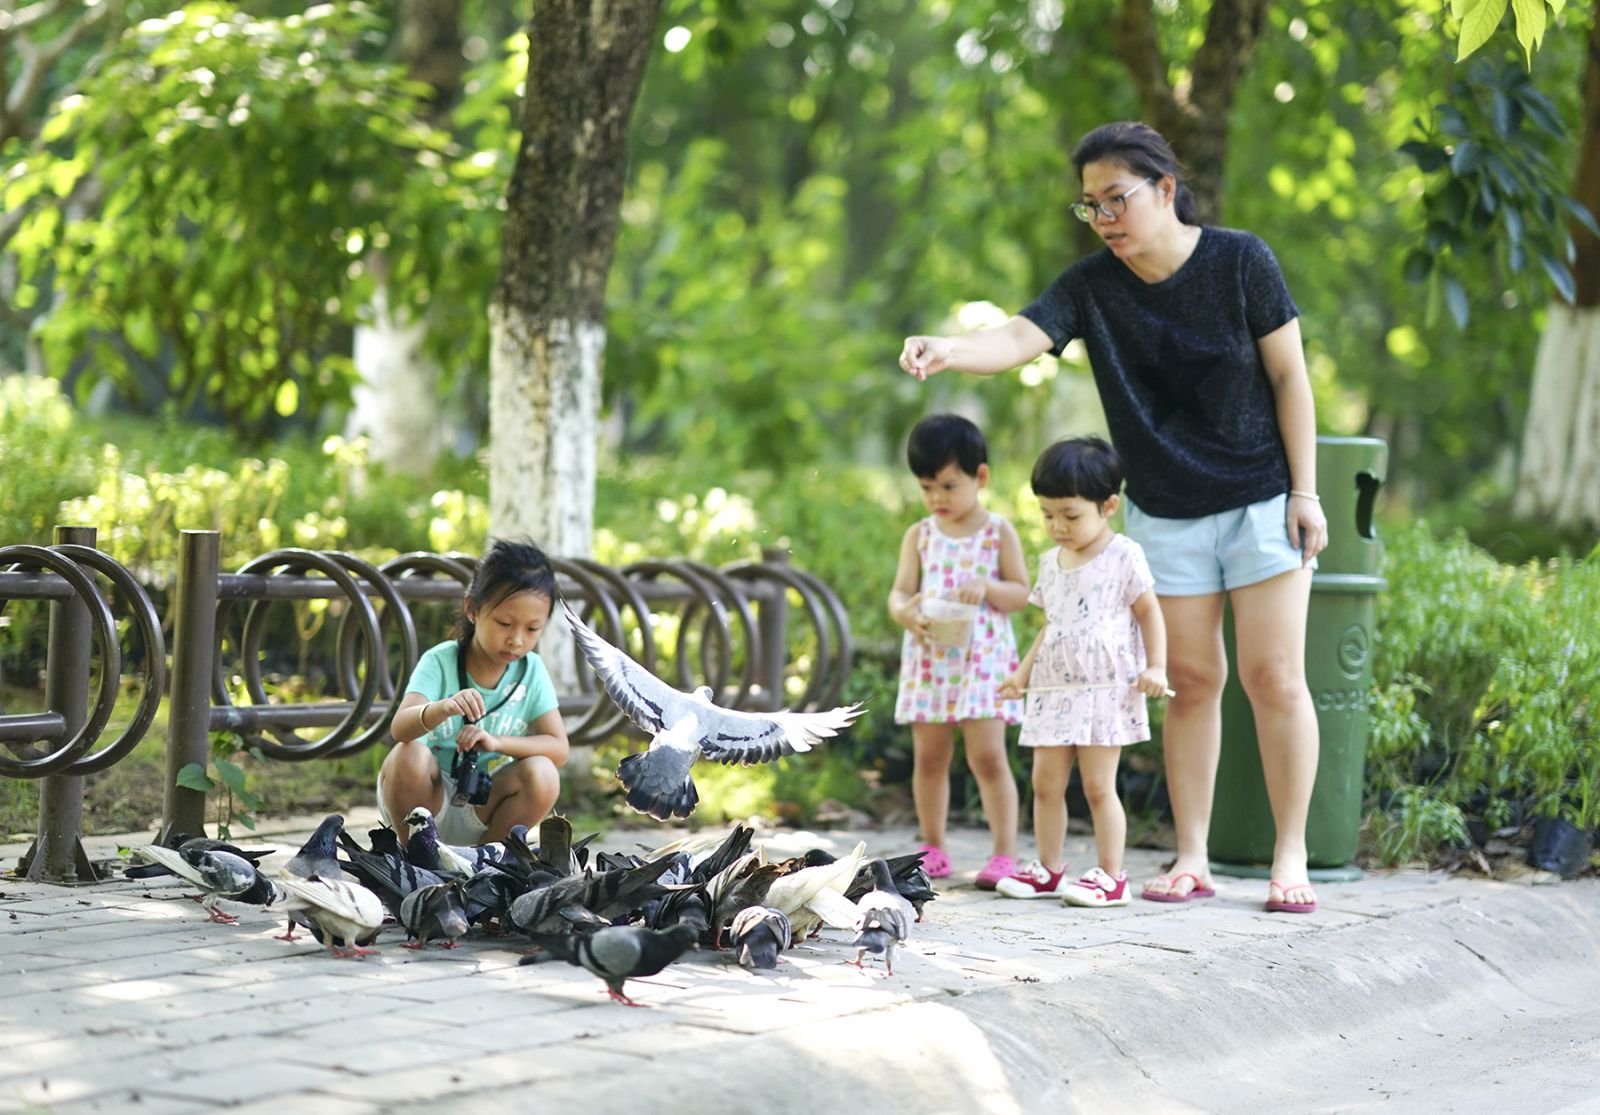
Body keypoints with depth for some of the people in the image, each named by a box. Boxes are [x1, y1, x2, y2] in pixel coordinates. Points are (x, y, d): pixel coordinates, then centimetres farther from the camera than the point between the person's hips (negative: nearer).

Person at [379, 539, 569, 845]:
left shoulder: (531, 672, -4)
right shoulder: (440, 662, -13)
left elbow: (558, 748, -12)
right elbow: (400, 728, -28)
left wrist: (496, 741, -29)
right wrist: (443, 708, -51)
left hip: (482, 809, 2)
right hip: (429, 797, -2)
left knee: (542, 774, -25)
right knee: (409, 755, -33)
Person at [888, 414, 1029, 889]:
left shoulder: (999, 532, 1)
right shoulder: (919, 535, 9)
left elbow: (1021, 592, -1)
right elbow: (900, 591, 3)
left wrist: (987, 589, -20)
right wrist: (904, 611, -20)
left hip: (983, 657, -3)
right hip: (928, 658, 3)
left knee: (987, 755, -9)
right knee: (928, 757, 7)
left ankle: (1004, 854, -5)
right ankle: (933, 850, 19)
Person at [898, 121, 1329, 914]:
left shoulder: (1239, 261, -11)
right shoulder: (1093, 286, -6)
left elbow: (1289, 377, -6)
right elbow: (1020, 337, -22)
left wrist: (1305, 492, -8)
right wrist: (950, 350, -43)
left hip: (1261, 500, -2)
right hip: (1165, 514, 3)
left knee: (1274, 677, -5)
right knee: (1191, 681, 5)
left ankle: (1290, 857, 3)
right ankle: (1191, 859, 12)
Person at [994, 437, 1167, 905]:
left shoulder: (1123, 556, -5)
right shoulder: (1051, 562, 15)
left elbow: (1149, 612, -3)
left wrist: (1156, 666, -13)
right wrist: (1024, 671, 16)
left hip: (1106, 689, -6)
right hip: (1054, 690, 7)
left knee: (1098, 785, -6)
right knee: (1045, 782, 6)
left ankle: (1111, 876, 1)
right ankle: (1048, 870, 15)